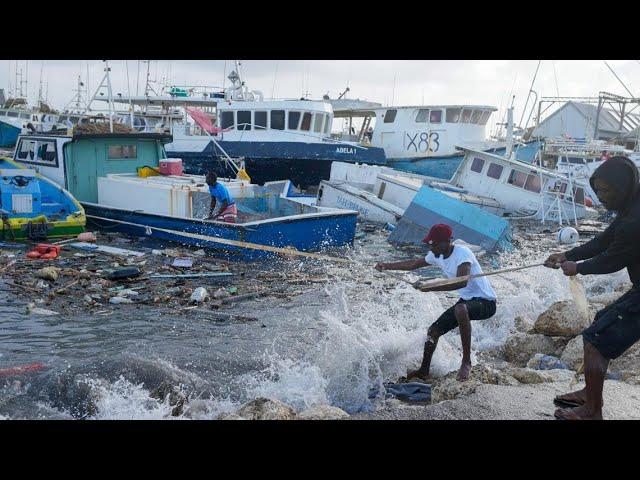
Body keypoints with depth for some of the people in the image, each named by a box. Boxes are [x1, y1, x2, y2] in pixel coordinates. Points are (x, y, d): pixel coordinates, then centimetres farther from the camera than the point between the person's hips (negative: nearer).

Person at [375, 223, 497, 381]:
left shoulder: (462, 253, -25)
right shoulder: (437, 256, 1)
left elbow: (461, 282, -40)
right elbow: (414, 264, 19)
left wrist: (428, 288, -42)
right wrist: (387, 266, 16)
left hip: (486, 302, -9)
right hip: (466, 300, 9)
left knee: (460, 309, -40)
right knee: (433, 331, 9)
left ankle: (466, 361, -27)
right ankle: (424, 371, 30)